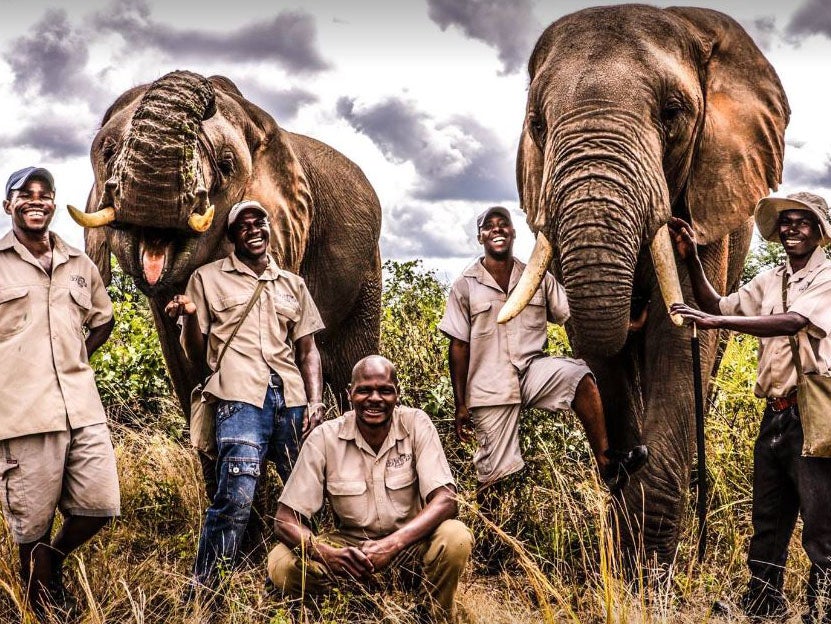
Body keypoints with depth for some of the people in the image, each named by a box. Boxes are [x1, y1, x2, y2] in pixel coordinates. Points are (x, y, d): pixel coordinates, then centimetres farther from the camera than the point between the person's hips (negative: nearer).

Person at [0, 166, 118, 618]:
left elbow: (103, 321, 28)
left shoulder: (80, 266, 14)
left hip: (82, 408, 4)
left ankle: (55, 560, 30)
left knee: (100, 506, 2)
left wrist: (74, 363, 14)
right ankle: (44, 606, 22)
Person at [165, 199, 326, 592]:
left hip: (292, 399, 4)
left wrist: (314, 400, 3)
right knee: (236, 498, -17)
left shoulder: (292, 284, 20)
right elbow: (196, 354, 11)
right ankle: (201, 590, -7)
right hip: (241, 398, -4)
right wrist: (189, 317, -9)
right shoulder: (208, 278, 11)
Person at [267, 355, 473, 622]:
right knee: (281, 564, -25)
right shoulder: (325, 438, -11)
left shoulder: (416, 424, -12)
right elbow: (285, 519, -12)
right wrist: (328, 554, -33)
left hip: (409, 542, 0)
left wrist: (392, 545, -35)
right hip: (349, 546, 0)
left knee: (455, 538, -31)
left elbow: (445, 500, -19)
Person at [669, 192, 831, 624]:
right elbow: (719, 307, 18)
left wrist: (715, 321, -26)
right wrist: (691, 261, 4)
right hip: (775, 413, 7)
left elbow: (792, 322, -20)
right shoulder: (769, 281, 16)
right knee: (767, 519, 15)